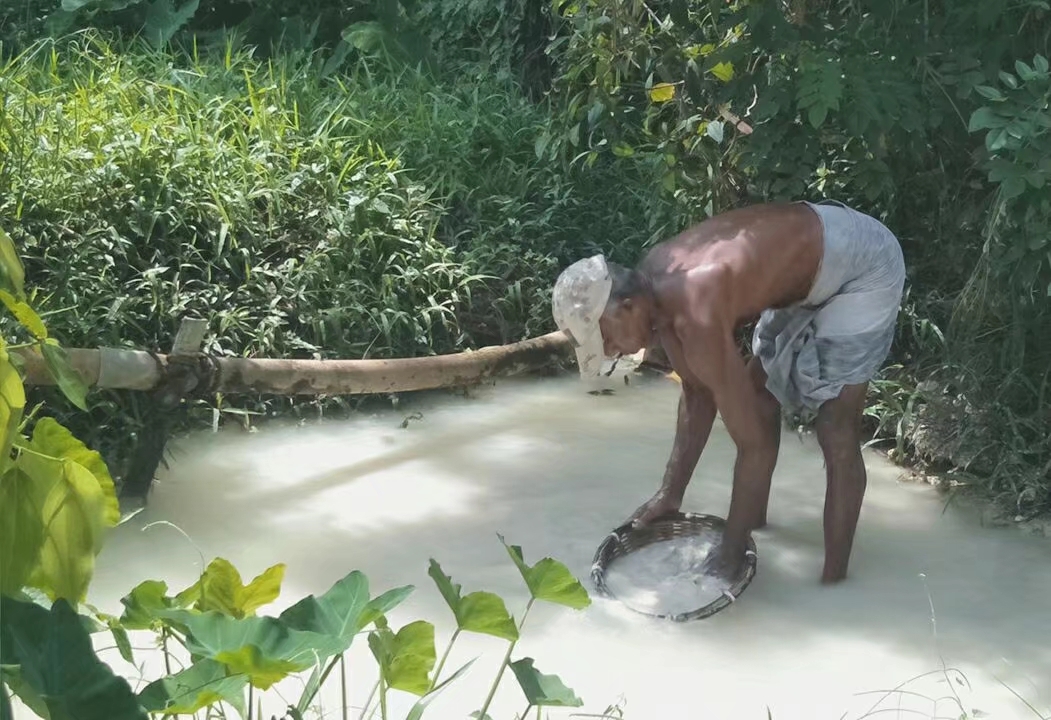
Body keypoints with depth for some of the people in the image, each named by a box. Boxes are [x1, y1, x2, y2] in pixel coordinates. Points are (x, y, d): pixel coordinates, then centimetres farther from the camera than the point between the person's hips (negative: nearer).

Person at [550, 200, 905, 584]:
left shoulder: (695, 318, -33)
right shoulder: (651, 285, -7)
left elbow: (754, 444, -27)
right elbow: (697, 394, 7)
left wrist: (731, 551, -18)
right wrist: (670, 495, 10)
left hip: (862, 264, -9)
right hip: (812, 251, 9)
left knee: (836, 433, -9)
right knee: (757, 392, 17)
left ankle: (833, 581, 2)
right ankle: (754, 516, 36)